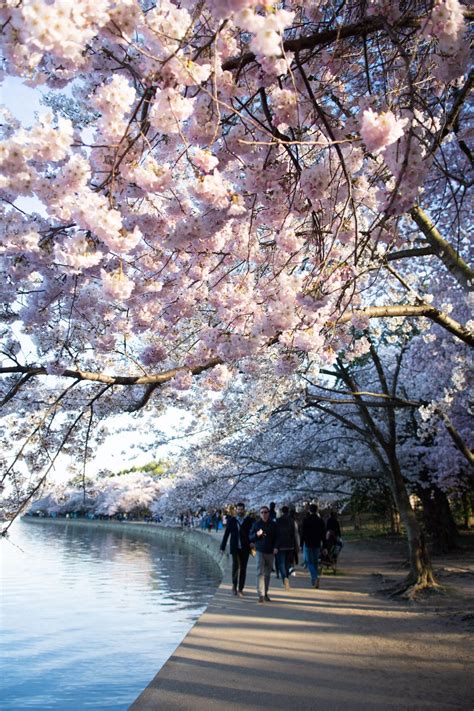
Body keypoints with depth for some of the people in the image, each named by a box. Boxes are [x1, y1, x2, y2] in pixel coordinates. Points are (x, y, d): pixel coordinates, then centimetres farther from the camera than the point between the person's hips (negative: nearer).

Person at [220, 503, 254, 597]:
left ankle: (240, 589, 15)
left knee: (243, 569, 4)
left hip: (245, 548, 1)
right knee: (235, 566, -11)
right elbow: (226, 534, 5)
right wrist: (223, 547, 4)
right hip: (235, 548, -1)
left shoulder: (249, 520, 1)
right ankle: (234, 584, 14)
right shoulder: (231, 520, 2)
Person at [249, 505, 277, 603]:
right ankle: (260, 595, -13)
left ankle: (265, 593, 22)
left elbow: (277, 537, 10)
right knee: (260, 573, -12)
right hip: (260, 551, -2)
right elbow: (250, 537, 3)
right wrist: (257, 534, -16)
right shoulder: (256, 524, 2)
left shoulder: (273, 524, 6)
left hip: (270, 552, 2)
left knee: (267, 574, 10)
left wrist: (276, 547, -5)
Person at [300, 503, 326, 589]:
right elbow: (323, 534, 4)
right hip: (317, 544, 4)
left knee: (309, 562, 3)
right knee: (315, 562, 16)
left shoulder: (306, 520, -8)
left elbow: (303, 533, -8)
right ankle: (314, 581, 21)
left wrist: (301, 544, -2)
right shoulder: (320, 520, 2)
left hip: (308, 544, -4)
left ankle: (315, 577, -19)